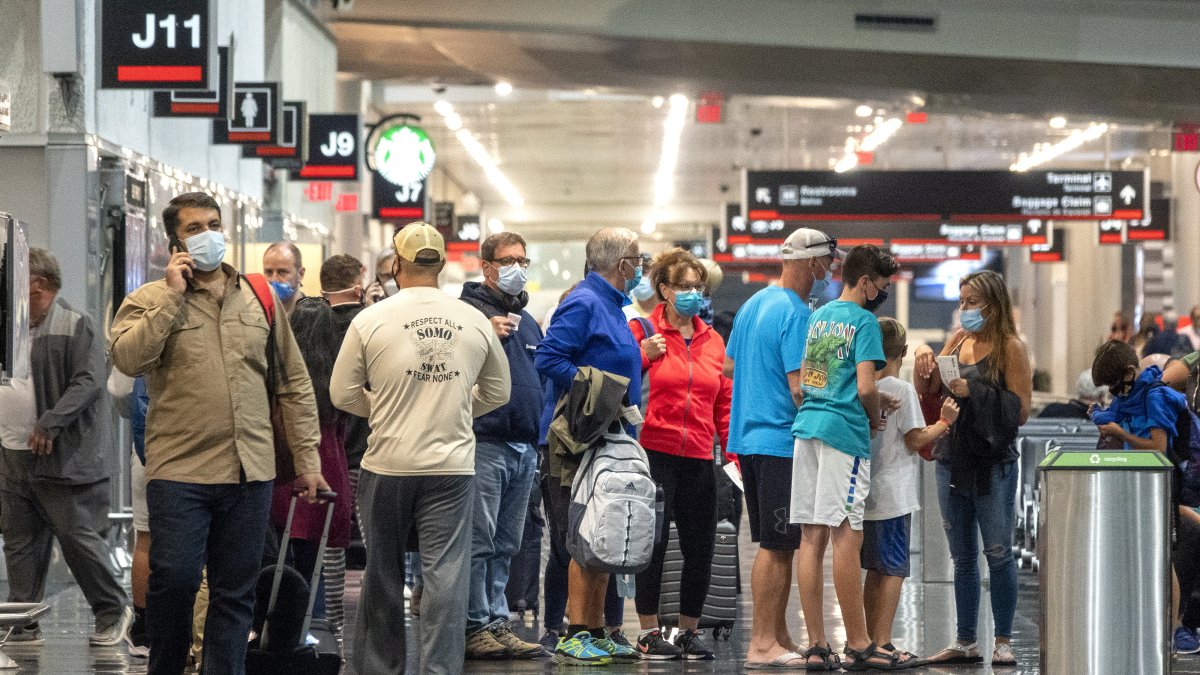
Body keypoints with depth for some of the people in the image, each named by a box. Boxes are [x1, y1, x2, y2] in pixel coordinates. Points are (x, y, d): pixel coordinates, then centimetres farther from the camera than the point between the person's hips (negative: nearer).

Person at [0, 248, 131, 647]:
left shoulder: (75, 327, -8)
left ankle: (112, 612, 12)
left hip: (62, 457, -7)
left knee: (77, 537, -4)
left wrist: (51, 423, -24)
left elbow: (89, 381, -16)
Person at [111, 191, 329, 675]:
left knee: (236, 593, 6)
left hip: (250, 472, 3)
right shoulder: (150, 300, 3)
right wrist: (172, 294, -14)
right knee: (174, 580, -7)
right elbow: (128, 358, -17)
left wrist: (307, 458, 10)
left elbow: (293, 383, 14)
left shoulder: (259, 297, 12)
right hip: (179, 471, -3)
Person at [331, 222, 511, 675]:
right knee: (446, 577, 0)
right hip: (453, 467, 0)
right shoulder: (475, 322, 1)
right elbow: (497, 392, 13)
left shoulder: (371, 320, -5)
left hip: (387, 466, 0)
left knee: (384, 574, 13)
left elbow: (343, 394, 2)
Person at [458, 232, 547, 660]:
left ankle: (497, 623, 14)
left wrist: (541, 436, 20)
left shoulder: (527, 320, 21)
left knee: (506, 545, 10)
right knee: (479, 541, -8)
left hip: (525, 445, 8)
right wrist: (486, 334, -23)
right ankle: (475, 626, -5)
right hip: (486, 442, -8)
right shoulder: (469, 310, -3)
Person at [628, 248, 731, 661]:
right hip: (654, 452, -4)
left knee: (701, 549, 4)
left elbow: (724, 401, 16)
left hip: (698, 458, 4)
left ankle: (689, 631, 17)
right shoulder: (642, 332, 1)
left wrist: (733, 448, 8)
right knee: (653, 543, -3)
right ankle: (649, 632, 7)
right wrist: (643, 355, -12)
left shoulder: (713, 341, 14)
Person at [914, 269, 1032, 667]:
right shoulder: (958, 342, 11)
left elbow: (1020, 410, -12)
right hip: (952, 462, 6)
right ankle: (965, 642, 16)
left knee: (998, 553, -5)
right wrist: (924, 362, -3)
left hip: (993, 465, -6)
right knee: (963, 557, 10)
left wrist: (974, 391, -18)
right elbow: (928, 393, 16)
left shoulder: (1010, 347, -6)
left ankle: (1003, 642, 1)